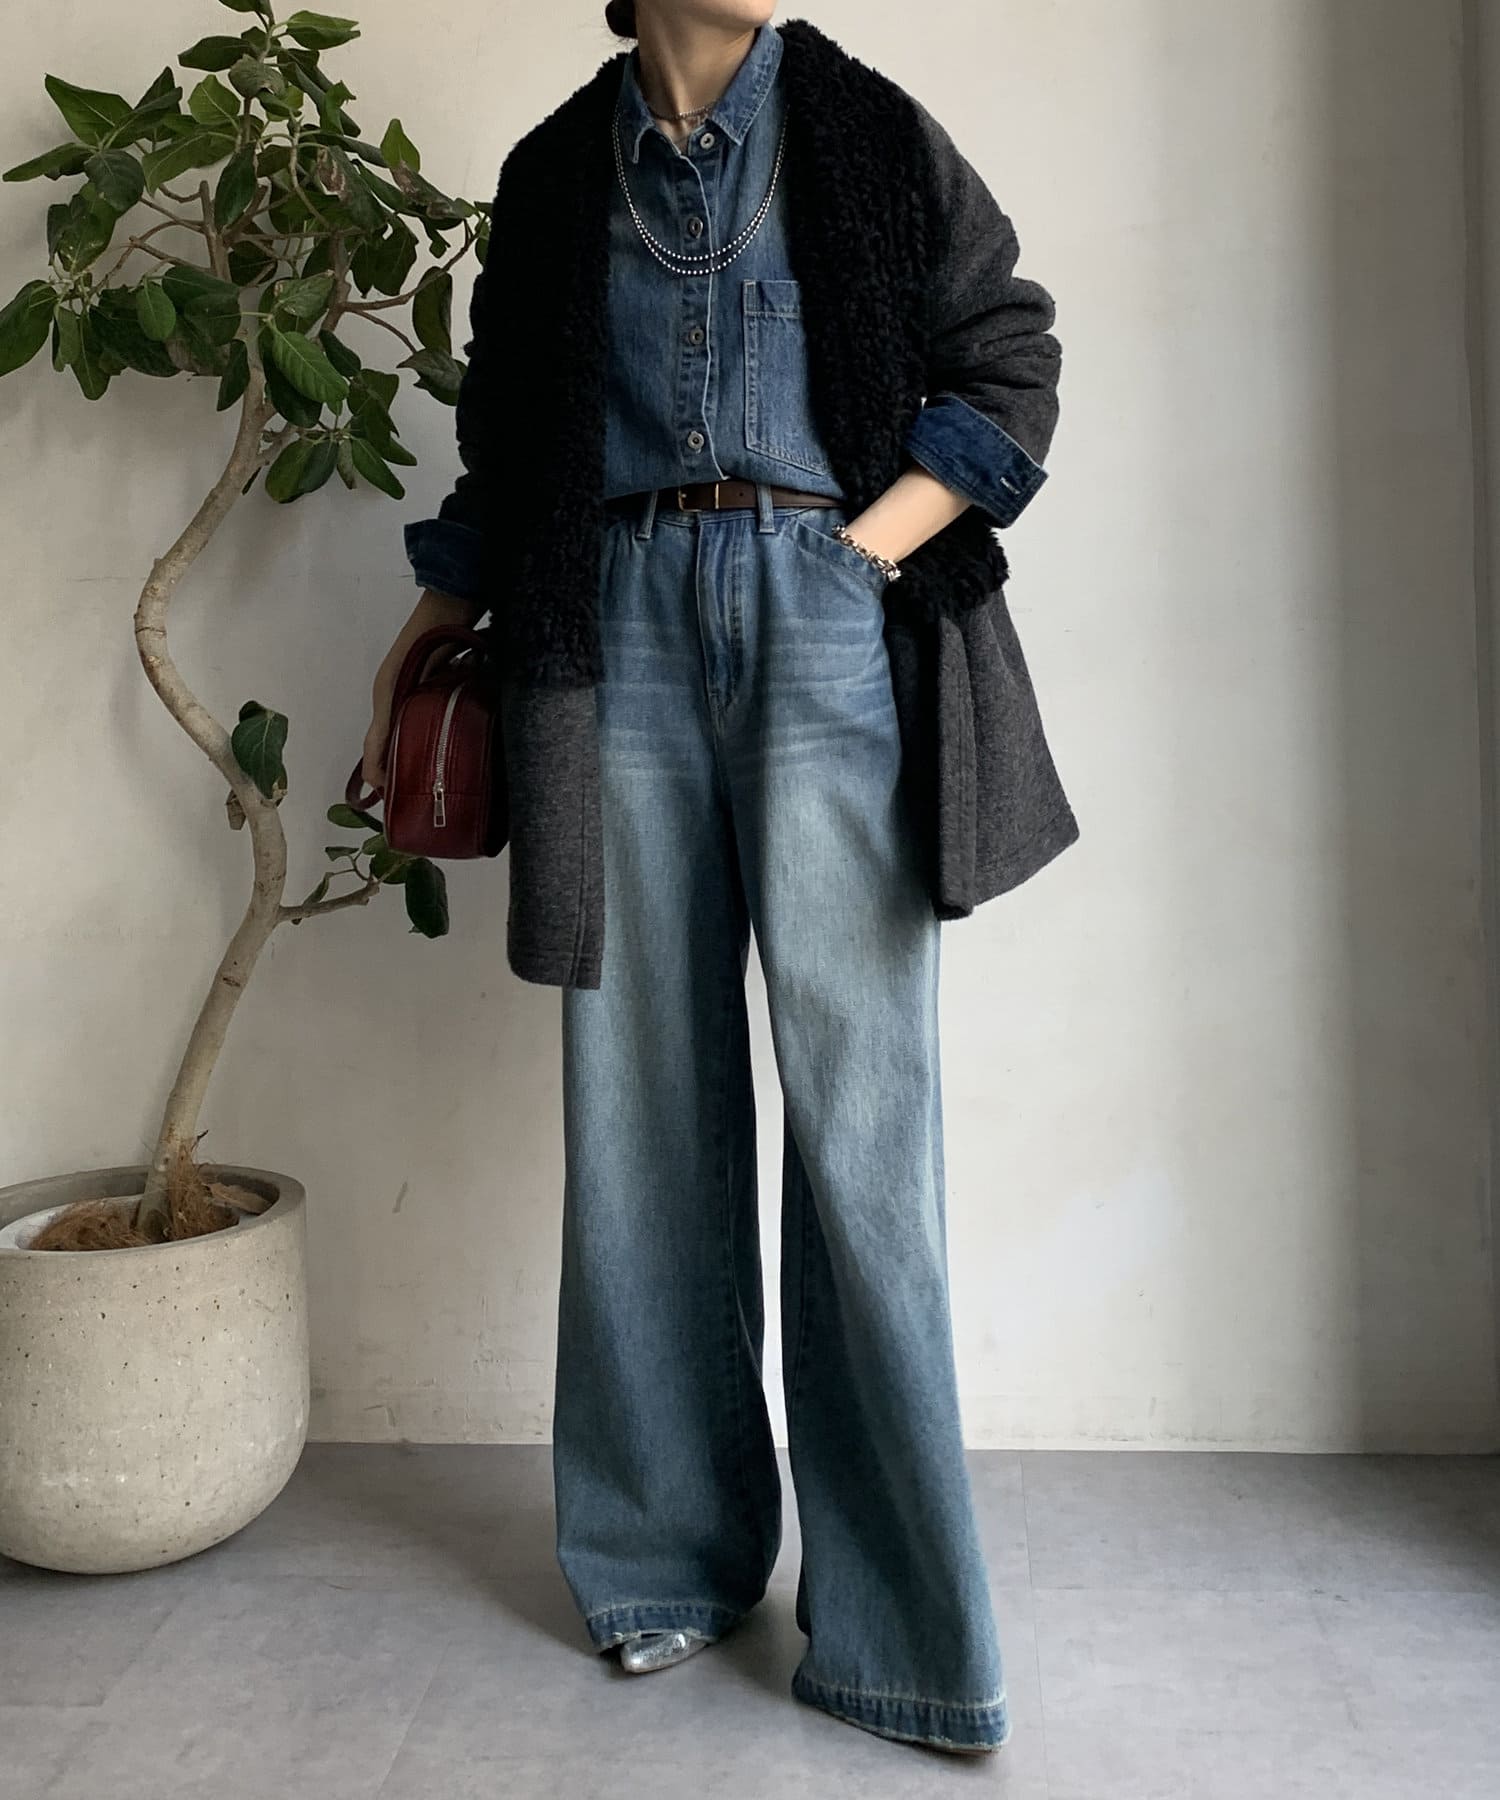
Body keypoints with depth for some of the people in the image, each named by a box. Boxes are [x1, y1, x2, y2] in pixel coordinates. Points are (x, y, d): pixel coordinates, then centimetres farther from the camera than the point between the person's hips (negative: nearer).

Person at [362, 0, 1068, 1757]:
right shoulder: (555, 176, 16)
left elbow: (1010, 363, 6)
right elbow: (504, 442, 20)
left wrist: (871, 546, -6)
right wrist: (411, 655, 20)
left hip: (823, 624, -2)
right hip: (625, 636, 3)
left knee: (856, 1103, -6)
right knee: (644, 1102, 3)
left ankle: (901, 1612, 4)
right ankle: (674, 1547, 19)